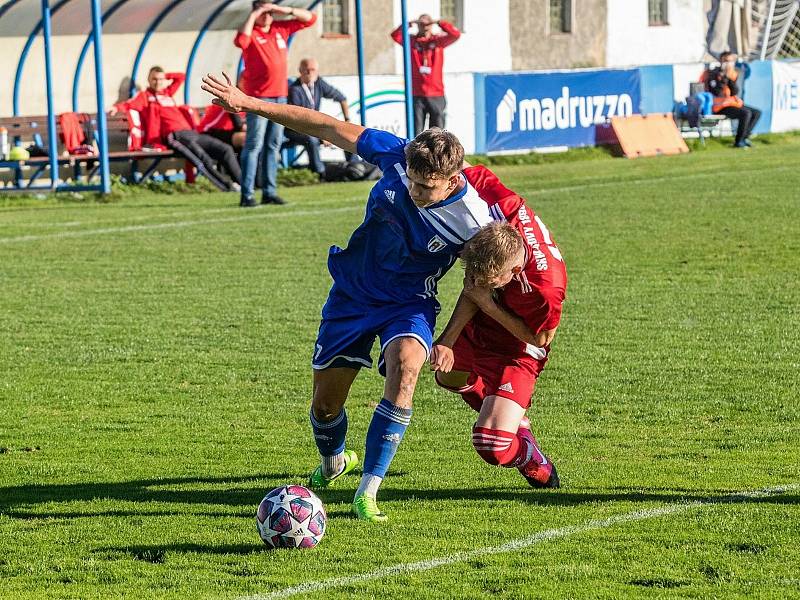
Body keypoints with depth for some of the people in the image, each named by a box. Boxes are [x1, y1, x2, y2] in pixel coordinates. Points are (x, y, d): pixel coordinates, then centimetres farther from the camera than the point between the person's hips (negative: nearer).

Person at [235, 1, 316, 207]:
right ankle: (247, 195, -10)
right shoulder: (250, 32, -5)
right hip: (258, 97, -6)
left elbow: (309, 18, 14)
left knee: (273, 145, 8)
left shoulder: (281, 29, 11)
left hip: (280, 96, 6)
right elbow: (241, 41, -29)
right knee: (254, 145, -9)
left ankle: (269, 192, 12)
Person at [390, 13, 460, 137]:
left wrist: (439, 23, -10)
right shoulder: (411, 42, 6)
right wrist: (408, 24, -18)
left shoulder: (438, 41, 7)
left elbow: (455, 34, -7)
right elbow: (396, 36, -9)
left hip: (436, 95, 0)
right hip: (417, 95, 0)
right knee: (416, 133, 0)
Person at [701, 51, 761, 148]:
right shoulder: (714, 74, -9)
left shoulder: (733, 74, 11)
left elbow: (735, 93, 3)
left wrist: (732, 79, -11)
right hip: (719, 105, -8)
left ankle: (744, 137, 1)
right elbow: (717, 93, -21)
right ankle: (738, 141, -16)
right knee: (746, 113, -26)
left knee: (757, 113, 1)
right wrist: (725, 78, -23)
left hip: (731, 103, 8)